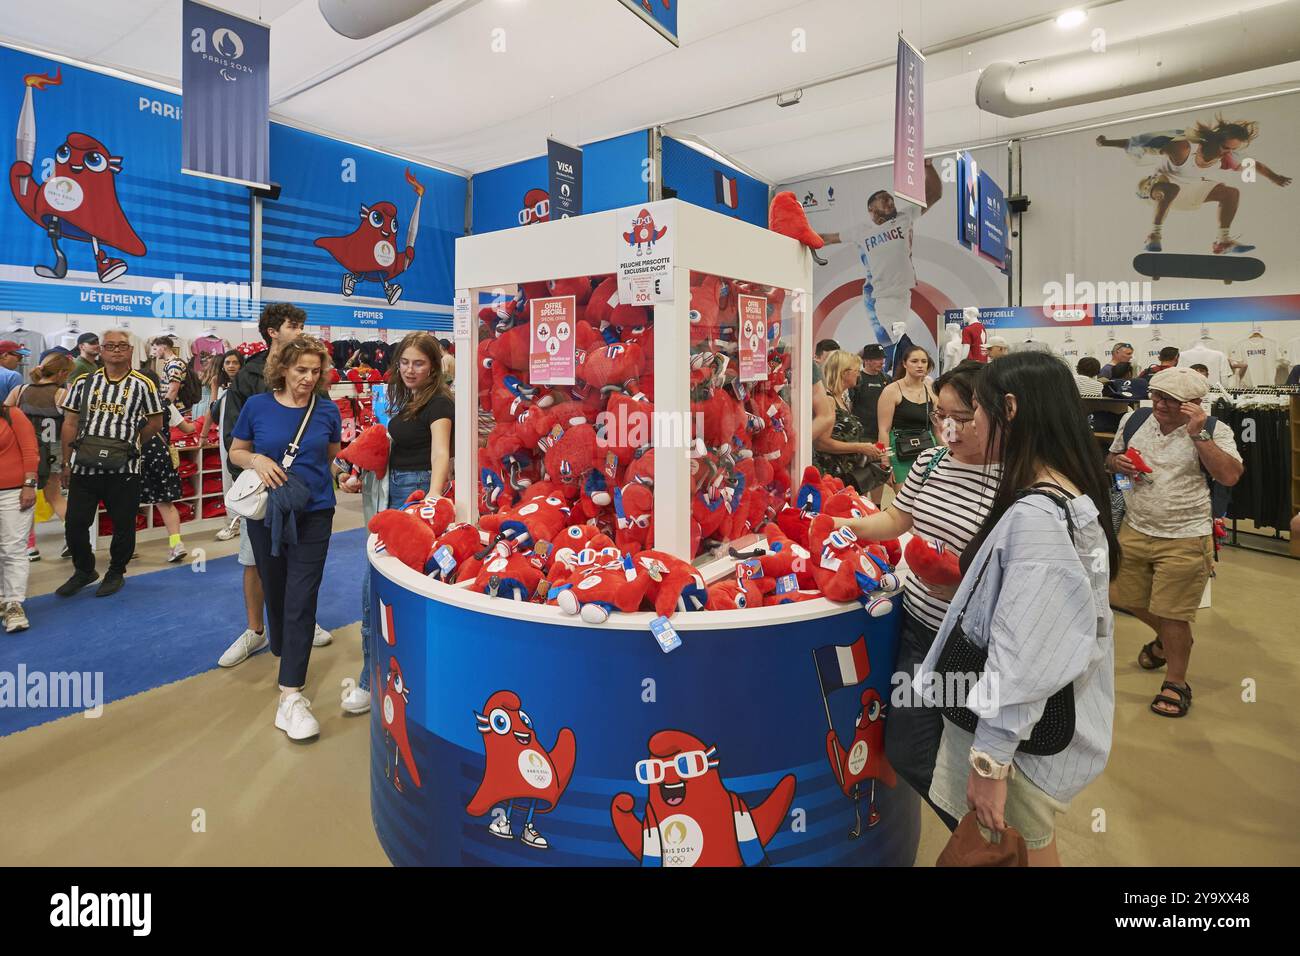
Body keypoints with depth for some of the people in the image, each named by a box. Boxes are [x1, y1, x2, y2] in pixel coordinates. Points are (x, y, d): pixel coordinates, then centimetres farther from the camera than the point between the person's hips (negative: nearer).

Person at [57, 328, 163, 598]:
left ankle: (116, 573, 27)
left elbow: (156, 422, 6)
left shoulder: (143, 384, 0)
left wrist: (131, 444, 3)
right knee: (74, 523, 8)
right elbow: (70, 422, 9)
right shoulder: (84, 382, 7)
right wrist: (67, 461, 6)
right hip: (84, 465, 3)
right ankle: (84, 570, 29)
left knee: (123, 525, 7)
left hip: (123, 468, -2)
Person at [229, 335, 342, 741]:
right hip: (267, 514, 1)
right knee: (274, 592, 17)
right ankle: (282, 653, 44)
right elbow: (236, 452, 6)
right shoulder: (257, 405, -2)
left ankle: (291, 696, -5)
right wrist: (256, 460, -11)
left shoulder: (327, 411, 0)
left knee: (301, 601, -6)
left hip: (314, 515, -1)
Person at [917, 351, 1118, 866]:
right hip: (1051, 720, 9)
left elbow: (1022, 662, -28)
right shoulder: (1073, 495, 2)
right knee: (1034, 843, 25)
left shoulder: (1036, 515, -29)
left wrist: (990, 763, -21)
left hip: (1022, 738, -9)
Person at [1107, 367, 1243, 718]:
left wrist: (1198, 433, -26)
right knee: (1130, 598, 18)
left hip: (1184, 538, -5)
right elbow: (1110, 458, 15)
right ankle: (1168, 639, 48)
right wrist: (1119, 464, -8)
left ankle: (1176, 683, 24)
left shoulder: (1214, 431, -9)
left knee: (1172, 615, 2)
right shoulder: (1134, 420, 1)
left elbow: (1231, 476, -22)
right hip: (1134, 530, 5)